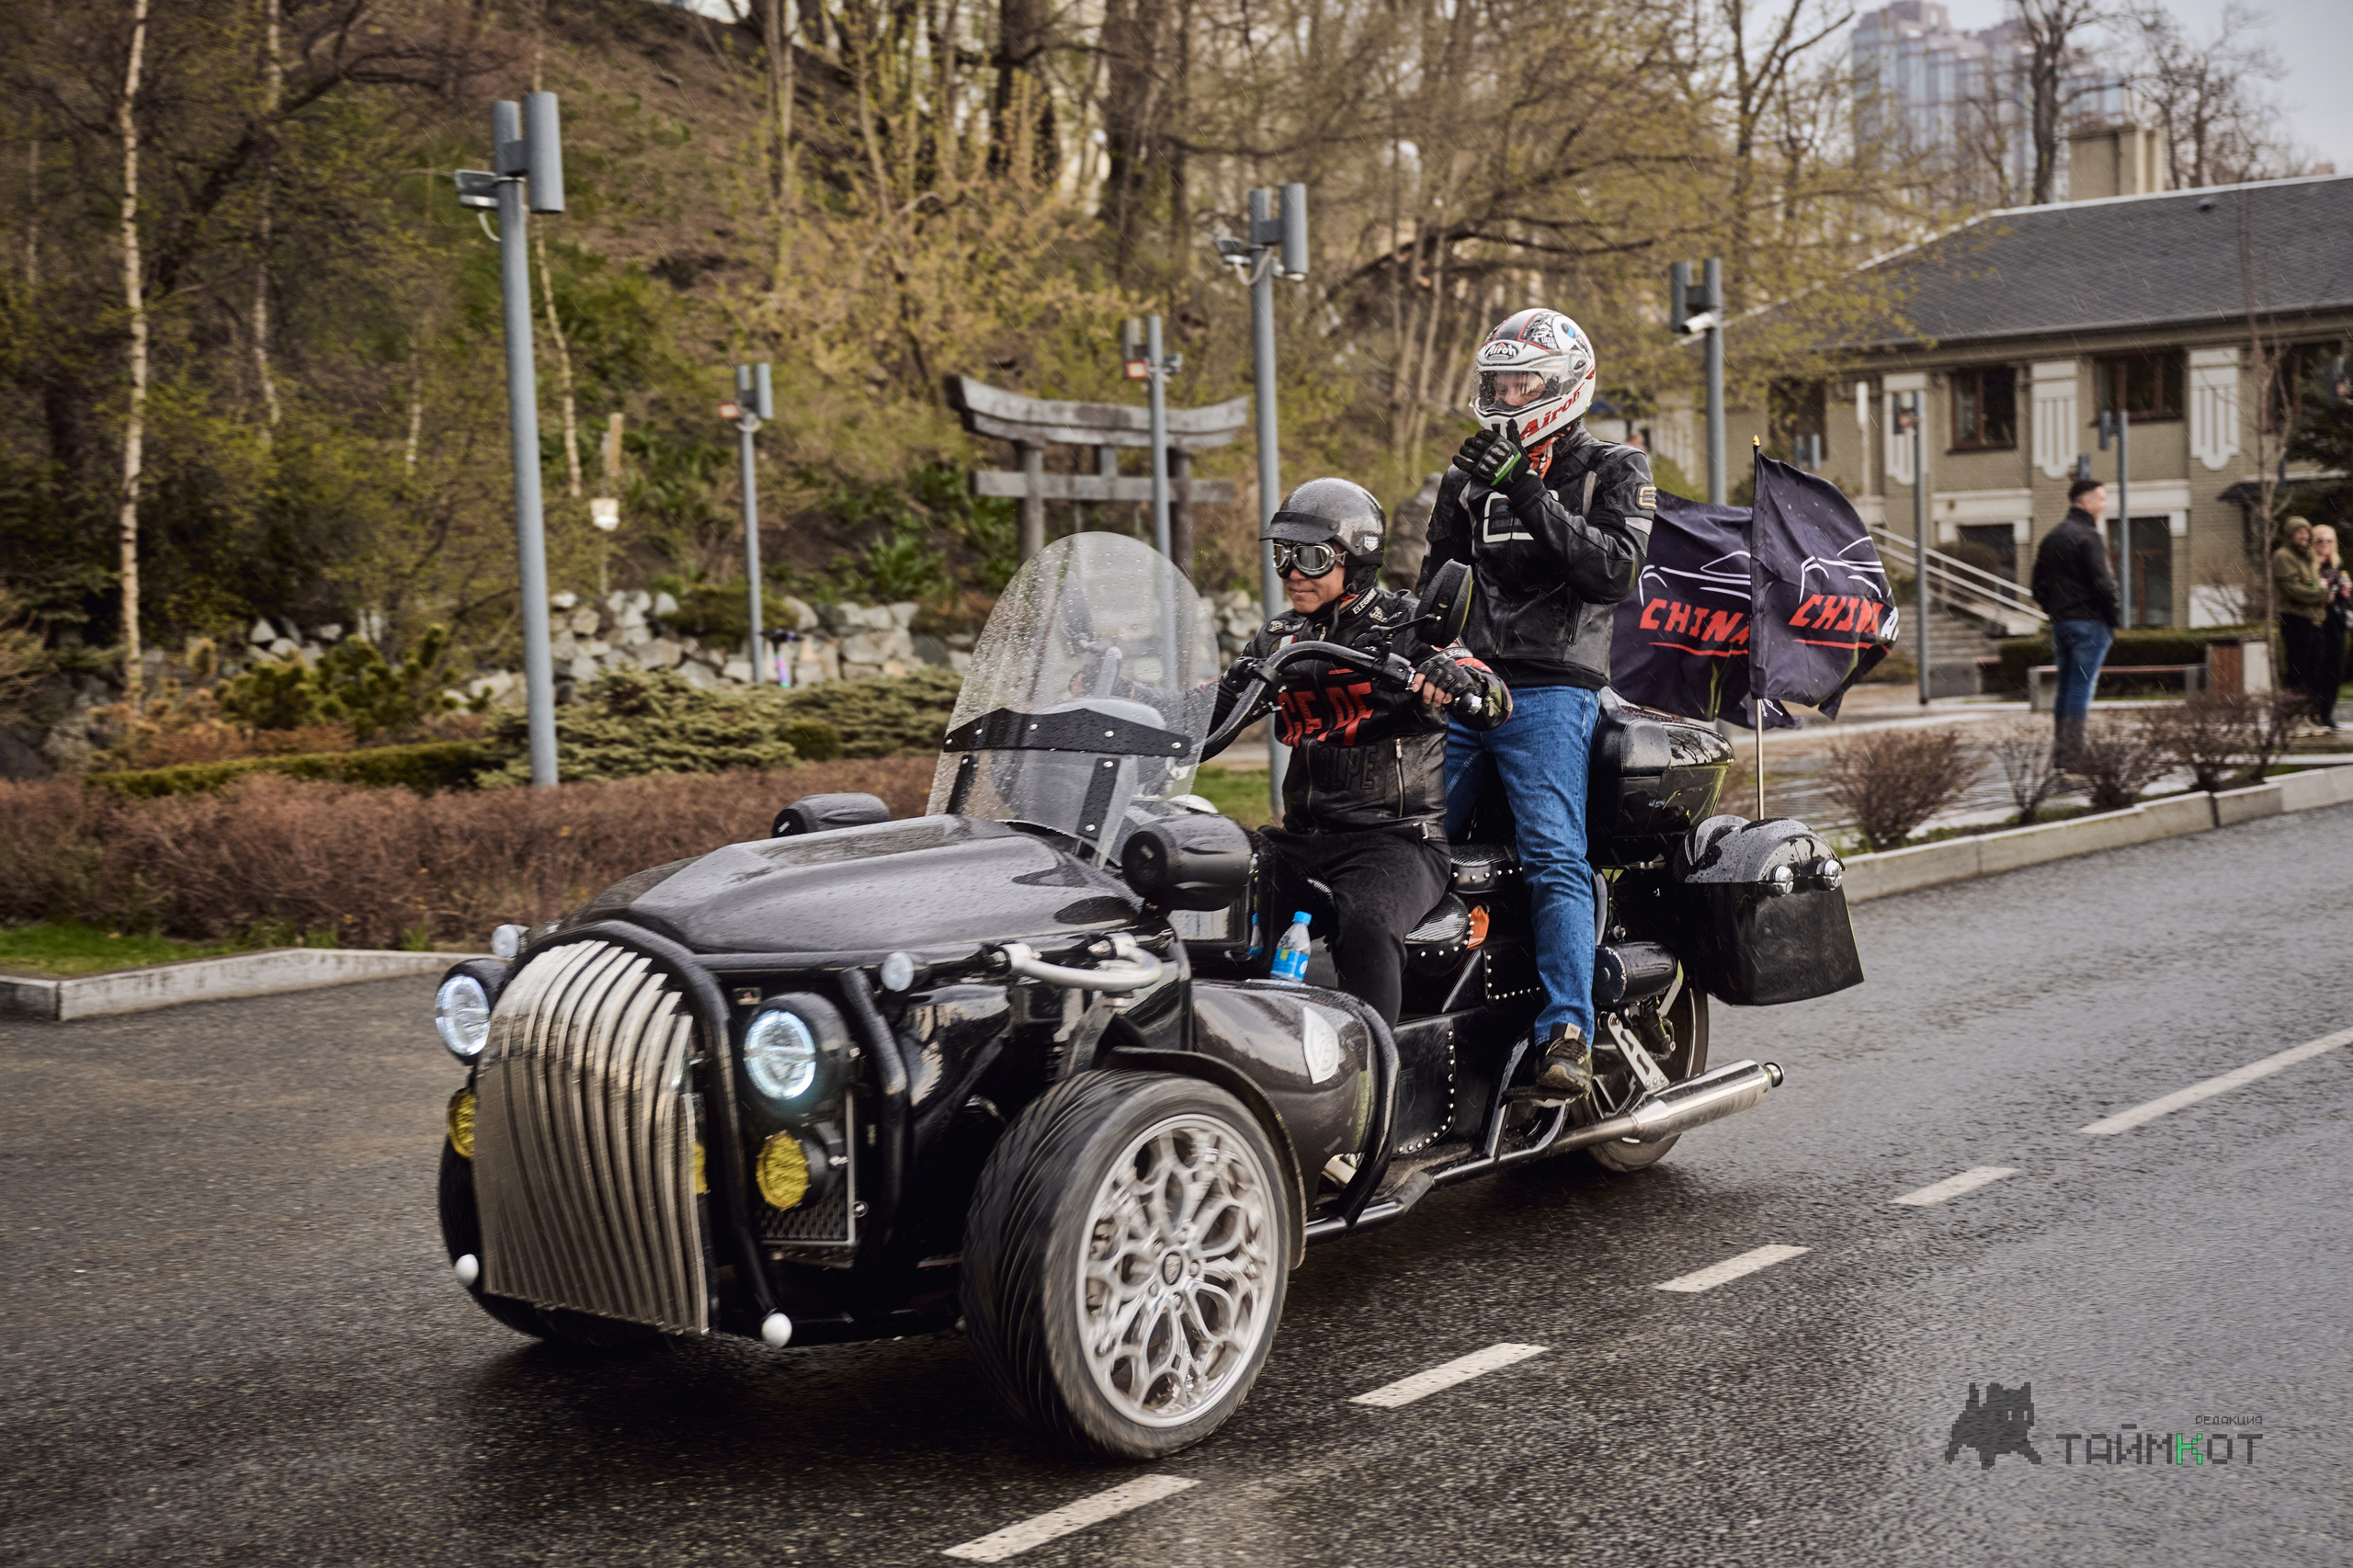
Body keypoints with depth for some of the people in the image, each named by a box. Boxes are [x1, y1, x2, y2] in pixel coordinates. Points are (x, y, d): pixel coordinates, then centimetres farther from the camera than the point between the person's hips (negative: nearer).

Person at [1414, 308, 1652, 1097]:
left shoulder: (1614, 470, 8)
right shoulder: (1470, 476, 21)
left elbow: (1613, 571, -9)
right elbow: (1436, 581, 22)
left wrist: (1528, 494, -15)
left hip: (1550, 691, -5)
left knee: (1554, 860, -19)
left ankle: (1567, 1034, -25)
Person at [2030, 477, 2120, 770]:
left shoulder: (2050, 539, 14)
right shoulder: (2088, 537, -11)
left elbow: (2038, 588, 16)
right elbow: (2103, 584, -18)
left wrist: (2055, 614, 18)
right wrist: (2113, 620, -8)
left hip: (2060, 624, 7)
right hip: (2090, 623, -7)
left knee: (2065, 688, 13)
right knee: (2081, 689, -5)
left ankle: (2059, 754, 13)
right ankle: (2072, 755, -6)